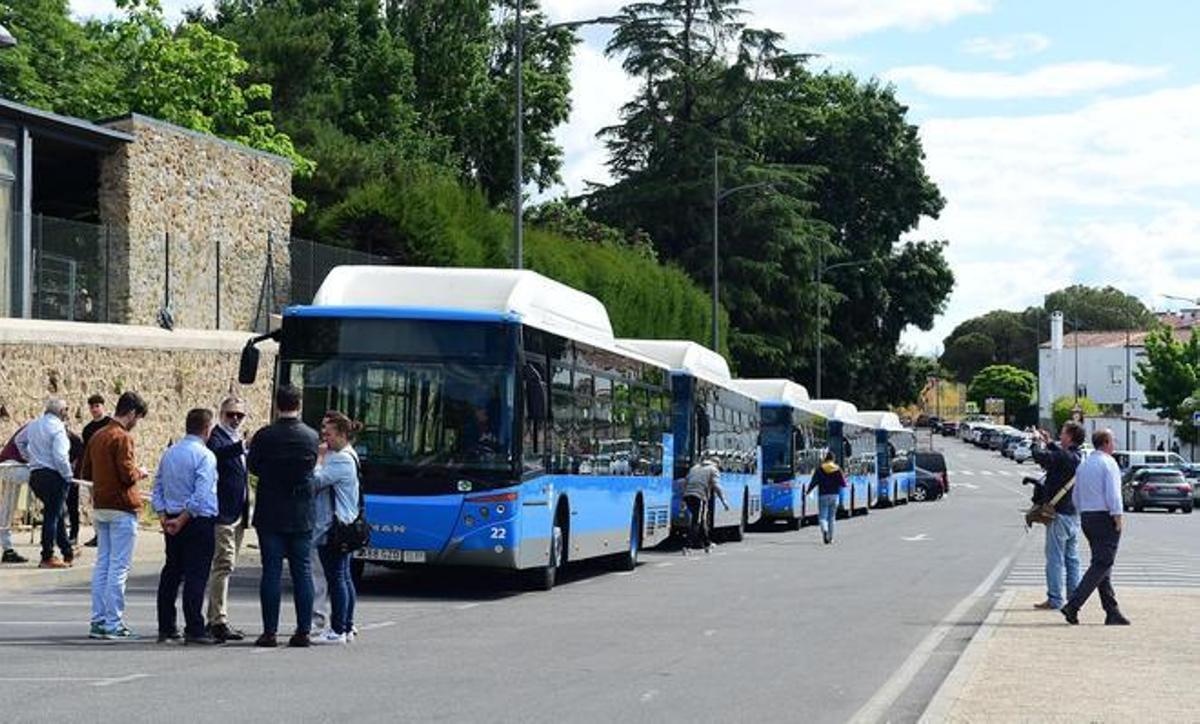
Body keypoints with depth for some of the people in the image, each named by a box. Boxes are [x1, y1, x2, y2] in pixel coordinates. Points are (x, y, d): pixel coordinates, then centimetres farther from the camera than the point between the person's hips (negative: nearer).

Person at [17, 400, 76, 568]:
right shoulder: (57, 427, -13)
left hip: (35, 475, 8)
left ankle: (68, 552, 27)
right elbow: (60, 456, -21)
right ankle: (47, 558, -2)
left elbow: (19, 440, 29)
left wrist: (29, 458, 31)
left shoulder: (33, 425, 12)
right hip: (53, 476, -8)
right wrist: (68, 476, -11)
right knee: (52, 515, -3)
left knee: (58, 512, 19)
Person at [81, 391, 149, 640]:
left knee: (102, 564, 11)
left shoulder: (97, 436, 12)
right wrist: (140, 472, 0)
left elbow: (85, 473, 16)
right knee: (119, 567, -4)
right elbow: (128, 475, -20)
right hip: (122, 508, -8)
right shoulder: (122, 438, -14)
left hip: (99, 507, 8)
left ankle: (98, 620, 11)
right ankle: (113, 624, -5)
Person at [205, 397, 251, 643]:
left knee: (225, 566, 13)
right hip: (222, 513, -10)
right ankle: (219, 620, -12)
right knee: (223, 565, -12)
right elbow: (215, 454, -33)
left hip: (238, 514, 10)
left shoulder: (239, 441, 19)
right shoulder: (216, 437, -9)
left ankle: (215, 618, 19)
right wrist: (238, 447, -49)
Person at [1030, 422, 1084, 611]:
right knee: (1072, 557, 14)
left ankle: (1055, 599, -3)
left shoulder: (1064, 457, -19)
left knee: (1055, 558, -4)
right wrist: (1049, 443, 26)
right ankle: (1074, 596, 17)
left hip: (1059, 513, -9)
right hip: (1074, 513, 9)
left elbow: (1040, 456, -23)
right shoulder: (1078, 458, 8)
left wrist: (1038, 442, -4)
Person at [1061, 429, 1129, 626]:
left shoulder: (1083, 465, 13)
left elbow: (1076, 495, 16)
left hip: (1087, 517, 8)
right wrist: (1118, 518, -14)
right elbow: (1113, 493, -18)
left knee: (1102, 565, 11)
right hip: (1105, 518, -8)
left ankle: (1112, 613, 11)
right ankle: (1073, 605, -18)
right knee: (1101, 565, -8)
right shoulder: (1108, 463, -10)